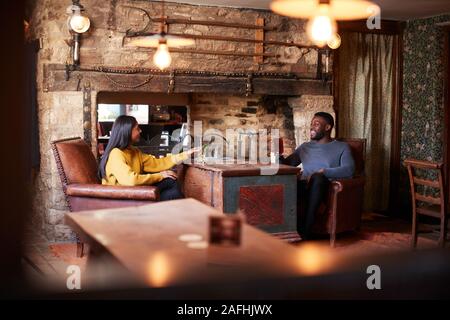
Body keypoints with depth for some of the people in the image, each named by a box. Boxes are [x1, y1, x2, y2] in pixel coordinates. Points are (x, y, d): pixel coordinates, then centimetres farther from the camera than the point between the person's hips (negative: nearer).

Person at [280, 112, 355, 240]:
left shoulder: (342, 147, 14)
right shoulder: (305, 147, 29)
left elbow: (349, 170, -4)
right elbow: (286, 164, 22)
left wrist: (322, 172, -16)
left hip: (327, 188, -3)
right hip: (304, 187, 3)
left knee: (318, 178, -40)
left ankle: (305, 231, -40)